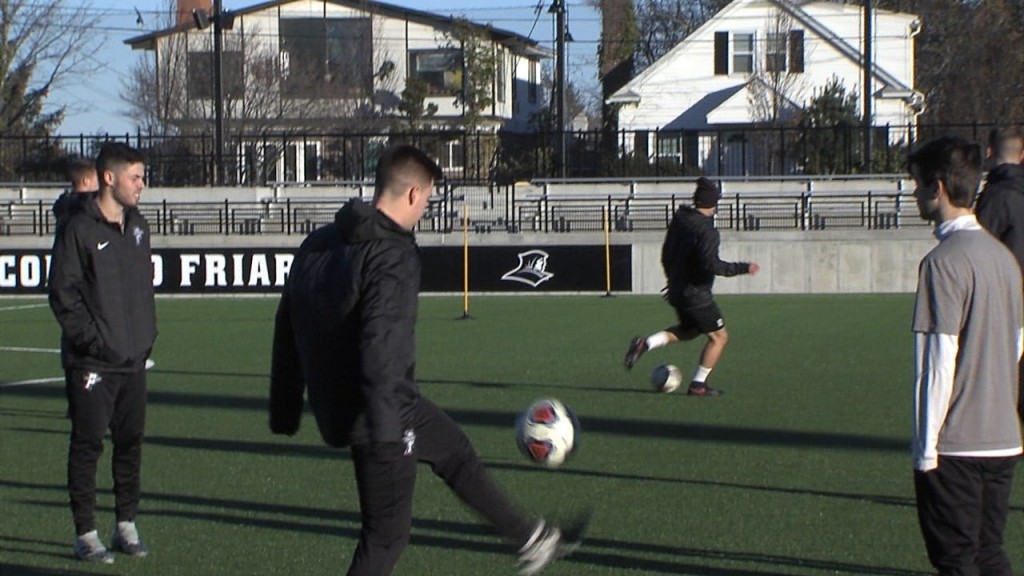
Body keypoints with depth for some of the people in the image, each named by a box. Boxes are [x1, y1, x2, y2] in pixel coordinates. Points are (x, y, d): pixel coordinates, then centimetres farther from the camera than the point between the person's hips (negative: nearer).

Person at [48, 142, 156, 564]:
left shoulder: (137, 226, 12)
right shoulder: (79, 229, -10)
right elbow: (63, 294, -12)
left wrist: (147, 336, 10)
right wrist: (92, 340, -16)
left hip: (134, 360, 7)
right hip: (92, 363, -6)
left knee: (131, 442, 10)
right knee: (87, 445, -2)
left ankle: (127, 525, 19)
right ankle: (86, 535, 3)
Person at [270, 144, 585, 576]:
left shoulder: (317, 245, 6)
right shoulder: (393, 257, -21)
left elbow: (286, 329, 13)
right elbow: (381, 346, -32)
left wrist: (284, 412, 20)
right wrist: (385, 431, -35)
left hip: (335, 406, 9)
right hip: (381, 412, -9)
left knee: (455, 450, 26)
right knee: (386, 535, 3)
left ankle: (530, 540, 41)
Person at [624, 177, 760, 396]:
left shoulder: (679, 220, 4)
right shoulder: (707, 231, -22)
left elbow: (666, 254, 14)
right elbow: (711, 265, -30)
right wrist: (744, 268, -22)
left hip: (677, 291, 8)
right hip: (696, 294, -8)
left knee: (689, 329, 29)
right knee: (719, 336, 7)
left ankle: (645, 343, 11)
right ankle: (698, 384, 8)